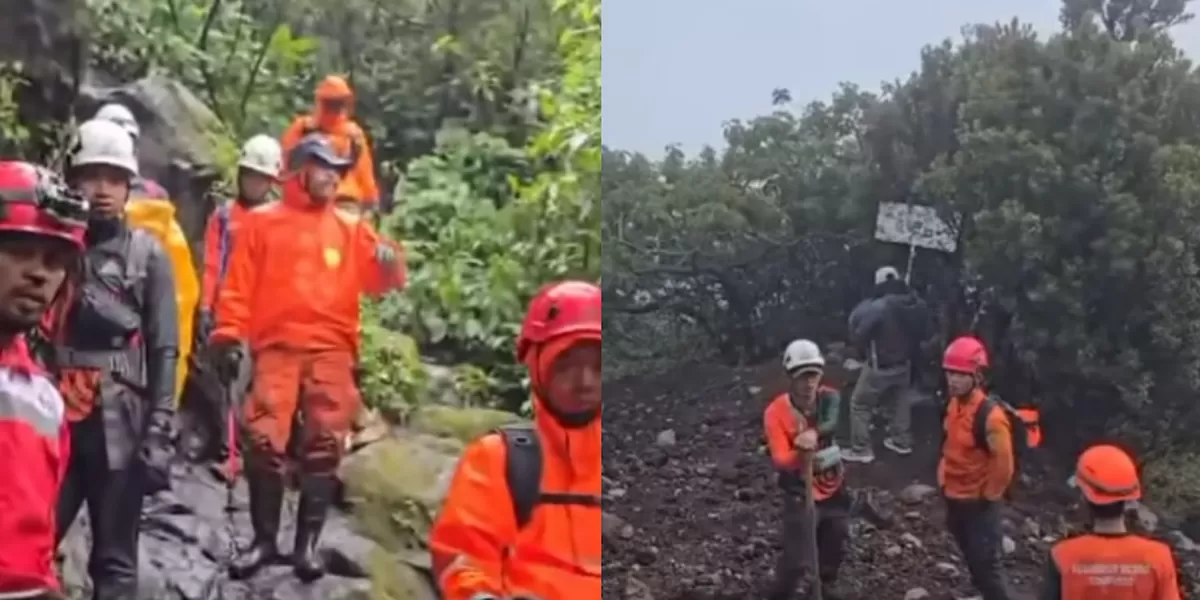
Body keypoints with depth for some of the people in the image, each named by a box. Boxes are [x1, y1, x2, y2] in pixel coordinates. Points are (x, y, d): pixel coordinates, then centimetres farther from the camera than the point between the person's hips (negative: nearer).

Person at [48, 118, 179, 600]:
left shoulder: (148, 254, 5)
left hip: (120, 426, -1)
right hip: (49, 420, 1)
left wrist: (159, 430, -7)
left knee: (114, 561, 6)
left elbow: (164, 349, 1)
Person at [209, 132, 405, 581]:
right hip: (277, 348, -2)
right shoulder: (262, 223, 9)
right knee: (265, 442, -7)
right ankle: (264, 540, 8)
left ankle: (308, 543, 10)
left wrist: (389, 261, -13)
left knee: (323, 447, 0)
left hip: (331, 351, 2)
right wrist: (229, 336, -3)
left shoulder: (350, 231, 14)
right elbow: (238, 286, 5)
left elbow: (377, 281, 9)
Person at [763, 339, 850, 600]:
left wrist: (814, 433, -48)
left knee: (835, 549, 23)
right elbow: (780, 460, -29)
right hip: (800, 494, -4)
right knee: (794, 560, -9)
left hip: (834, 489, 4)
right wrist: (800, 454, -49)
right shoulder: (776, 412, -20)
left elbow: (832, 424, -29)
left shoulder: (829, 398, -9)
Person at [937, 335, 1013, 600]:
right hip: (955, 499, 8)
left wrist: (989, 496, -13)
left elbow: (1004, 463, -23)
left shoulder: (990, 416, -28)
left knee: (986, 564, -2)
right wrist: (944, 477, 13)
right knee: (973, 560, 23)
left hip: (978, 503, -8)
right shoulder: (953, 404, -2)